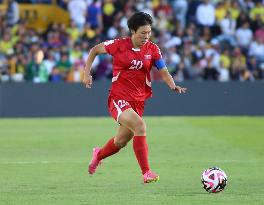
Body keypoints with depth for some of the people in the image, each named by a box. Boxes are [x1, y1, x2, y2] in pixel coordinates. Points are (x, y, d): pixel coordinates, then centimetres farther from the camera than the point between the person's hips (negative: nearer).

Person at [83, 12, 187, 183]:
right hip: (118, 98, -5)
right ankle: (146, 173, -27)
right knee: (140, 126, -28)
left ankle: (99, 155, 50)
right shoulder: (119, 45, -8)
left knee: (122, 141, 16)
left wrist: (173, 86, -25)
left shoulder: (153, 49, 0)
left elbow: (164, 72, -5)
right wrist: (87, 73, -1)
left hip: (138, 101, 5)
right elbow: (94, 50, 6)